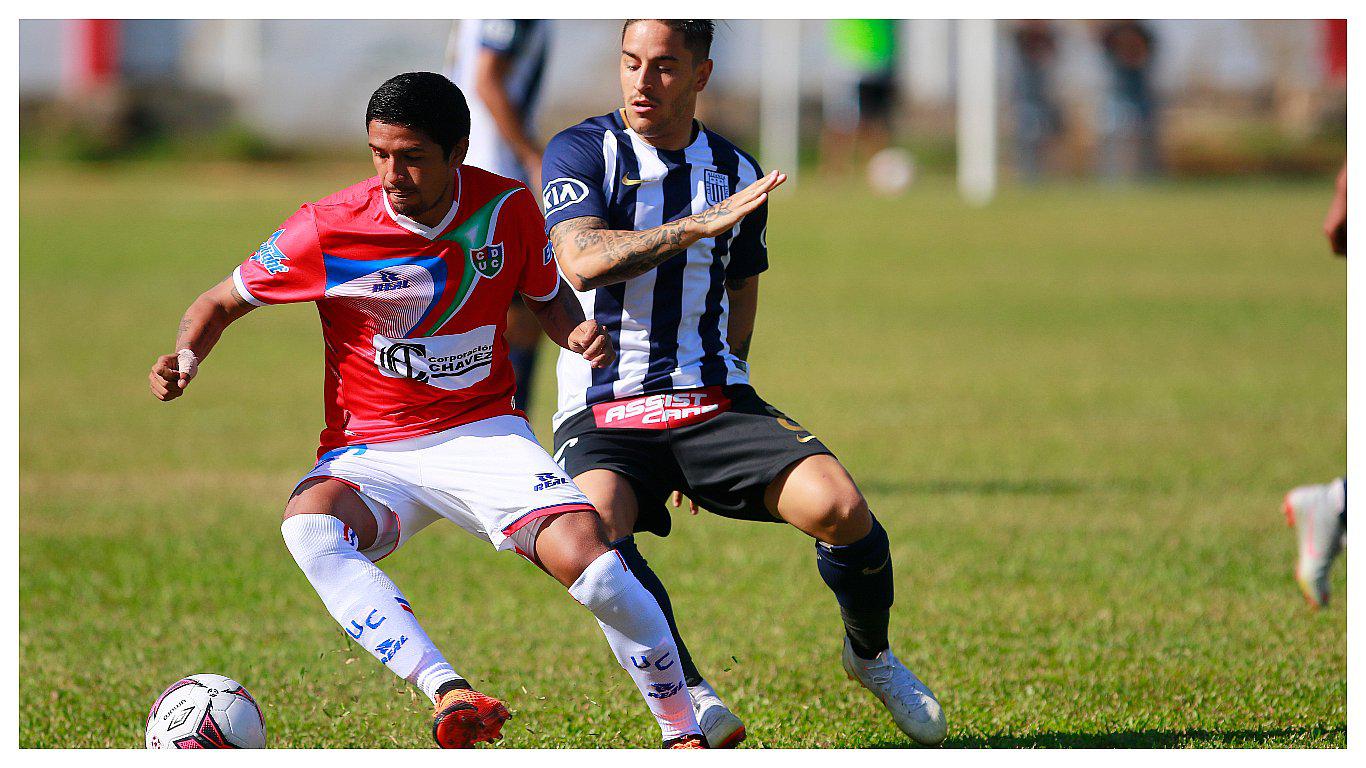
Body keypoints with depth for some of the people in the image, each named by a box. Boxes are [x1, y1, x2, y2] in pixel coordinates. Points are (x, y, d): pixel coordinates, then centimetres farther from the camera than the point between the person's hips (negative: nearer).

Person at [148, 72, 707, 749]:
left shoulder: (507, 209, -4)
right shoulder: (328, 228, -11)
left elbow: (546, 298, 16)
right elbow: (221, 302, 3)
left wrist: (580, 335, -7)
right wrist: (185, 357, -18)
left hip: (483, 433, 1)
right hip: (372, 454, -1)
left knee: (581, 550, -26)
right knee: (309, 525, -36)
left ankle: (684, 731, -8)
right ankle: (447, 692, -50)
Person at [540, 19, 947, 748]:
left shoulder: (735, 173, 12)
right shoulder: (580, 153, 0)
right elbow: (581, 260, -19)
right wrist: (701, 224, -25)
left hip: (713, 401, 3)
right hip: (603, 411, -3)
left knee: (839, 506, -21)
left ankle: (871, 655, 10)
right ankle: (689, 697, -20)